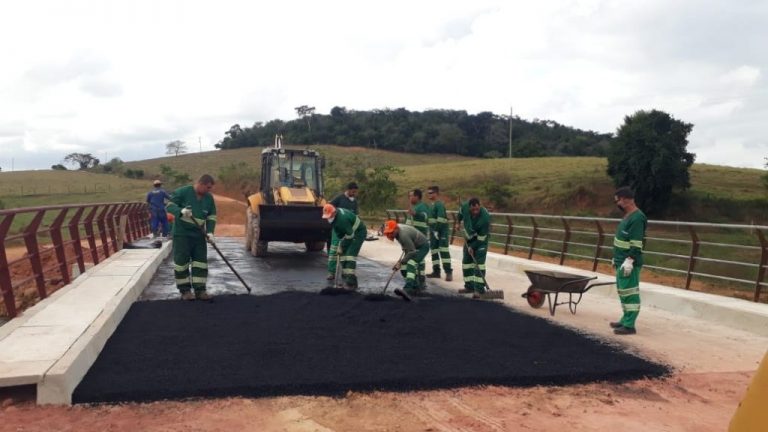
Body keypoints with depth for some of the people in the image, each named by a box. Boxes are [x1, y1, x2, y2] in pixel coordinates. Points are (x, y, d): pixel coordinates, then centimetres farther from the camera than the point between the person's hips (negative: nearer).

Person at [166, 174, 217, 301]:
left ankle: (199, 290, 8)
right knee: (181, 261, -1)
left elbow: (212, 216, 5)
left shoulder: (209, 198, 2)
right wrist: (181, 211, -32)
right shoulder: (182, 192, -12)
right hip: (181, 233, -5)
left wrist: (210, 232, -9)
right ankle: (185, 290, 9)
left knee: (201, 261, 3)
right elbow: (169, 206, -12)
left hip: (199, 234, 5)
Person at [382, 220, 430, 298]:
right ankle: (417, 287, 17)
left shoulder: (403, 235, -33)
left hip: (423, 246, -10)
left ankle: (408, 289, -41)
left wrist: (401, 262, -30)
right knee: (404, 269, 2)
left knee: (410, 263, -30)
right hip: (414, 247, 10)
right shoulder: (396, 230, -6)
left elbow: (411, 251, -30)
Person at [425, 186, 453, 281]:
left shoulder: (439, 204, -12)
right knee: (434, 251, 12)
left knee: (444, 251, -12)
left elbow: (440, 219, -21)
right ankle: (436, 271, 20)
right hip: (433, 231, 10)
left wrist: (437, 230, -23)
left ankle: (448, 272, -12)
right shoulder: (431, 205, 17)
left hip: (441, 231, -10)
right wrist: (431, 231, 19)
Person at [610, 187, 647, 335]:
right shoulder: (628, 216, 15)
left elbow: (636, 244, -21)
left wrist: (629, 261, -23)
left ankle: (629, 325, -4)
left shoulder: (637, 218, -17)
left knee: (630, 293, -7)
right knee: (623, 292, 15)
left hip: (628, 263, -10)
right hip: (622, 262, 10)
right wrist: (616, 259, 23)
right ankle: (626, 320, 24)